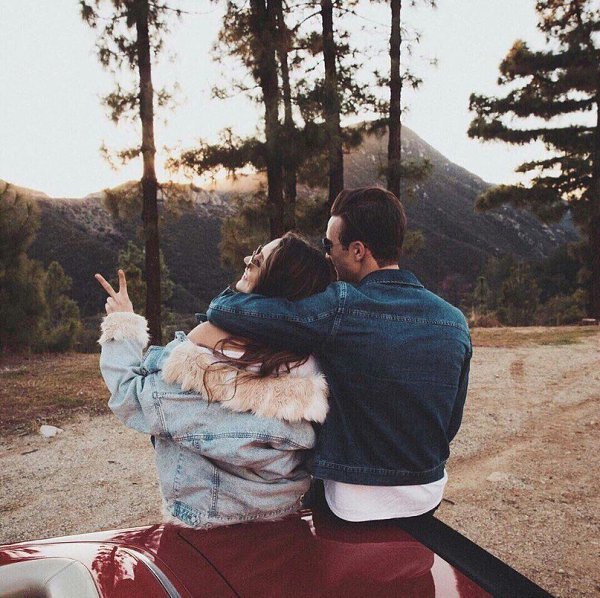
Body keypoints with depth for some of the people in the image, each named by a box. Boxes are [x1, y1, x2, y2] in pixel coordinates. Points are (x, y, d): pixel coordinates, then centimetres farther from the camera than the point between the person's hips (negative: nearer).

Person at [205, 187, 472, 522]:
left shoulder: (341, 309, -24)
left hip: (356, 505, -5)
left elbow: (225, 311, -22)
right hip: (429, 498, 5)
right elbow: (452, 423, 4)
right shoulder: (456, 322, -6)